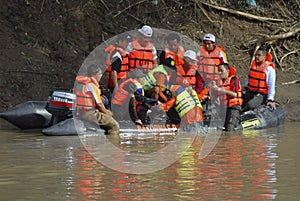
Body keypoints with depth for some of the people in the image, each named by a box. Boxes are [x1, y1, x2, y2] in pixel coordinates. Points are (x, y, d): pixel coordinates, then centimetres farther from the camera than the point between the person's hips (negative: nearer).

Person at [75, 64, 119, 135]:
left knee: (110, 113, 29)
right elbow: (99, 104, -15)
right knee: (115, 125, -10)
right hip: (89, 113, -10)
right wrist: (106, 112, 4)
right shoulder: (92, 86, -19)